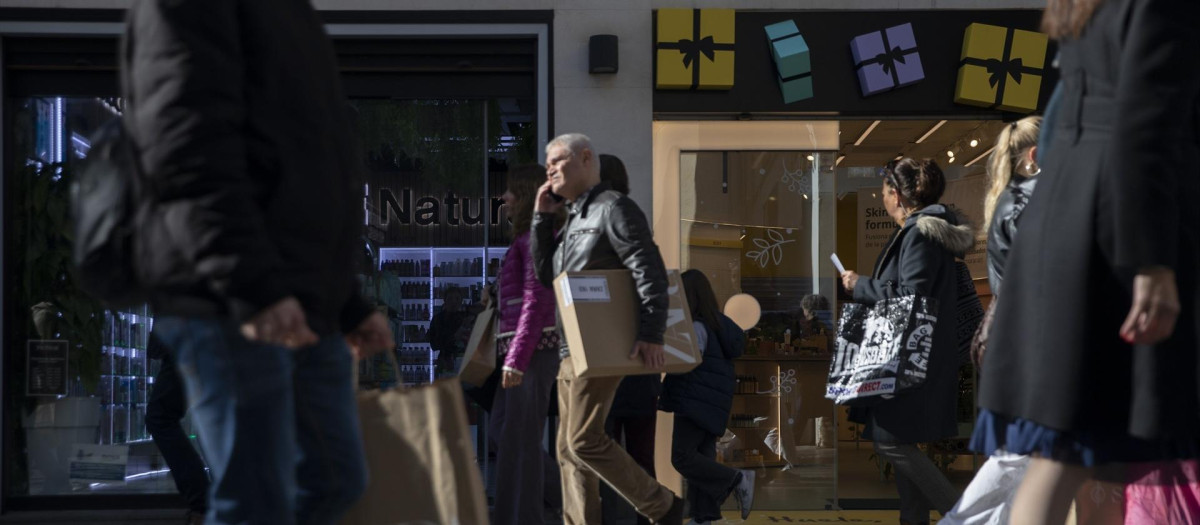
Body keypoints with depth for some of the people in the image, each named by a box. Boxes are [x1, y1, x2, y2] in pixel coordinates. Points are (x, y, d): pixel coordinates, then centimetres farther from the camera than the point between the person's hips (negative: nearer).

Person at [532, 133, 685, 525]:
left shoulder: (613, 207, -7)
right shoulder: (574, 218, 20)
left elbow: (649, 272, -16)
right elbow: (545, 276, 21)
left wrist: (651, 334, -26)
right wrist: (542, 218, 12)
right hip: (571, 350, 10)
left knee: (584, 440, -14)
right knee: (569, 449, 7)